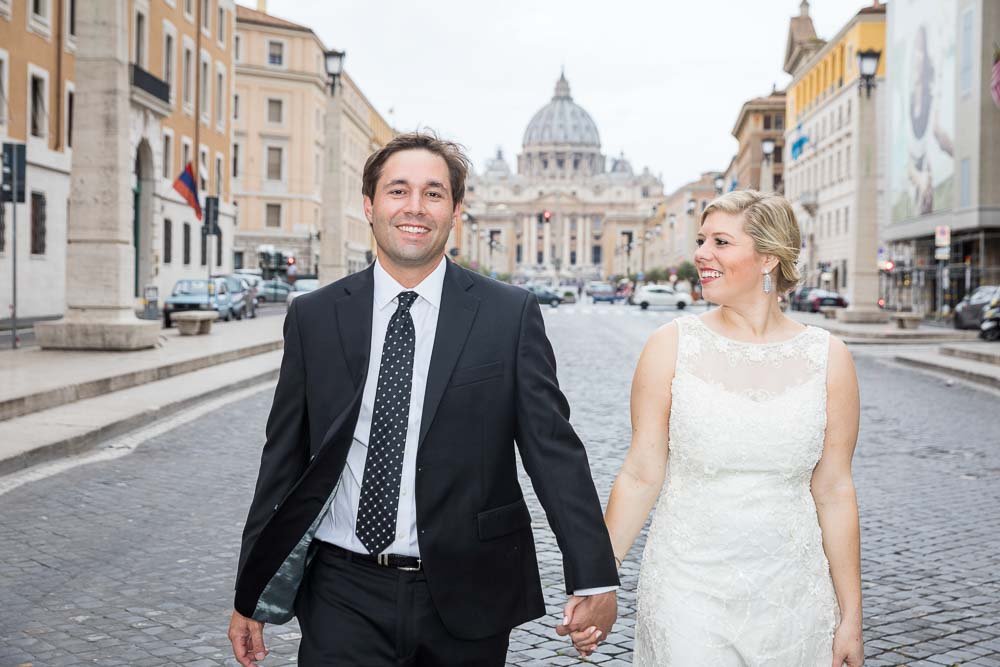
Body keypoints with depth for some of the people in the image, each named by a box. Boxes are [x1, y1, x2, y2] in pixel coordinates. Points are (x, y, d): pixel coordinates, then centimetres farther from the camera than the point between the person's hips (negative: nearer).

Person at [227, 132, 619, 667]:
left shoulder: (510, 314, -3)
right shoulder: (313, 317, 2)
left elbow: (554, 448, -4)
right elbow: (284, 457, 6)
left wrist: (594, 578, -9)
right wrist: (248, 596, 8)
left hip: (465, 598, 0)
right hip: (345, 596, 1)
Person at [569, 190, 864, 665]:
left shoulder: (827, 358, -3)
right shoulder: (671, 346, -6)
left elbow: (833, 492, 1)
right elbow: (639, 476, -3)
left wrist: (851, 616, 3)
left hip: (791, 598, 2)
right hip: (687, 591, -1)